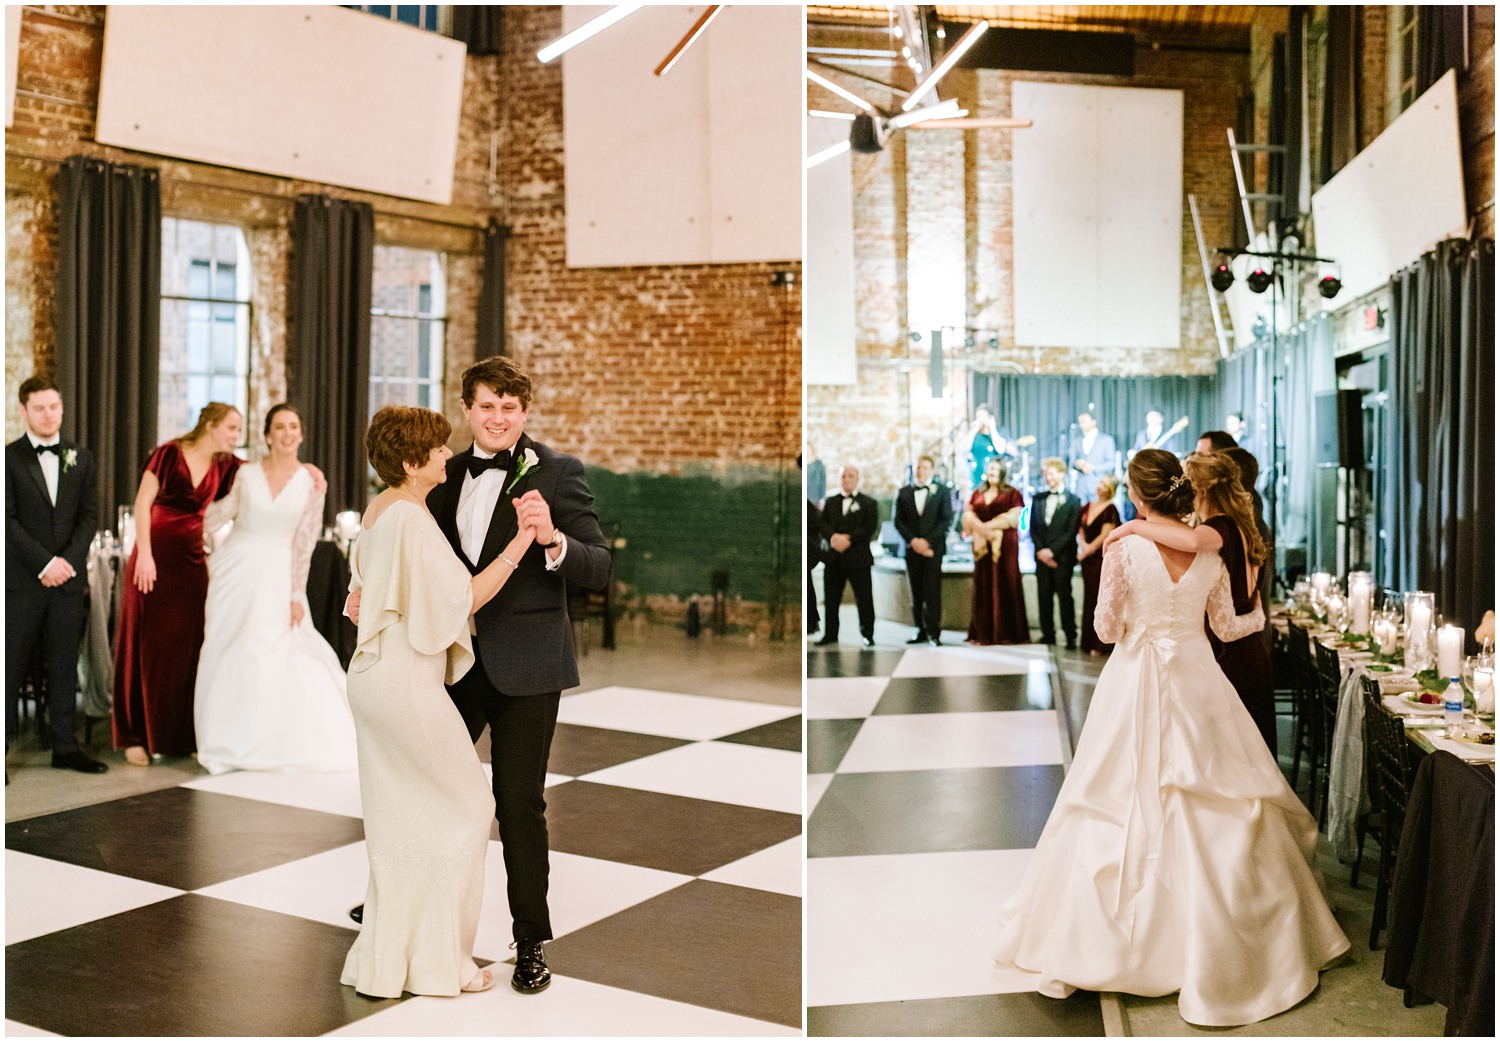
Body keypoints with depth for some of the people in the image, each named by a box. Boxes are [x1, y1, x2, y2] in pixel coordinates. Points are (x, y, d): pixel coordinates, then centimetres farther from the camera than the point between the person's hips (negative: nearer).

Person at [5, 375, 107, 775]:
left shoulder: (81, 458, 12)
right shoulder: (9, 458, 0)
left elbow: (89, 515, 7)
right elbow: (8, 520, -7)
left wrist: (68, 561, -6)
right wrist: (45, 563, -14)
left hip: (69, 577, 3)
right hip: (22, 580, -3)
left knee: (64, 665, 7)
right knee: (13, 665, -1)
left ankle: (65, 747, 13)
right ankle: (5, 742, 4)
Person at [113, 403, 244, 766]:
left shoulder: (225, 466, 6)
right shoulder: (169, 454, -6)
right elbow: (142, 504, -8)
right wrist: (144, 555, -15)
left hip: (193, 560, 4)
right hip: (156, 557, -4)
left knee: (188, 647, 3)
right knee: (147, 646, 1)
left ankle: (183, 735, 11)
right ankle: (137, 737, 9)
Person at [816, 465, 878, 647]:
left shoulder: (868, 503, 2)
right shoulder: (831, 502, 15)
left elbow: (870, 528, -8)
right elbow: (823, 524, 5)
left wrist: (848, 539, -17)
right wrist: (833, 537, -16)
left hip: (858, 557, -4)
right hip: (833, 557, 4)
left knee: (864, 599, -1)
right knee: (831, 598, 7)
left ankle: (868, 634, 8)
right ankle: (830, 634, 16)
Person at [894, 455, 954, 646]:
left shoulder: (942, 491, 5)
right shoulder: (904, 493, 11)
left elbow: (946, 520, -2)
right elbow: (899, 522, 7)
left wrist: (927, 541, -11)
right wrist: (913, 541, -8)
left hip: (933, 548, -3)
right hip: (912, 549, 3)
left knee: (932, 592, -8)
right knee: (916, 593, 4)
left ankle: (934, 633, -6)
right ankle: (921, 631, 8)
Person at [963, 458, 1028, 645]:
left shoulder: (1012, 493, 4)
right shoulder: (977, 494, 17)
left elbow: (1013, 517, -7)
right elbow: (968, 515, 9)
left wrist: (989, 526, -13)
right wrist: (980, 527, -11)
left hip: (1005, 545, -4)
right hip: (983, 545, 4)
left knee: (1005, 585, -5)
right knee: (983, 586, 1)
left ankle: (1006, 633, -2)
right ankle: (984, 633, 2)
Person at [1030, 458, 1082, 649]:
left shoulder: (1073, 500, 0)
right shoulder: (1038, 499, 13)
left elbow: (1071, 531, -6)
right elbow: (1033, 528, 10)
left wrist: (1052, 551, -13)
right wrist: (1040, 550, -4)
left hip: (1063, 557, -4)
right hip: (1043, 556, 4)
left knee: (1064, 596, -3)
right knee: (1044, 596, 4)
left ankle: (1071, 636, 1)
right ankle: (1048, 634, 11)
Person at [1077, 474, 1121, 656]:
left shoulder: (1110, 510, -9)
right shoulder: (1087, 508, 11)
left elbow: (1105, 536, -13)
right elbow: (1081, 531, 14)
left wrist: (1089, 549, -6)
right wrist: (1083, 545, -4)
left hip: (1101, 558, -7)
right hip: (1087, 559, 7)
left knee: (1100, 599, -3)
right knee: (1089, 598, 11)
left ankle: (1101, 643, 2)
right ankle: (1088, 640, 20)